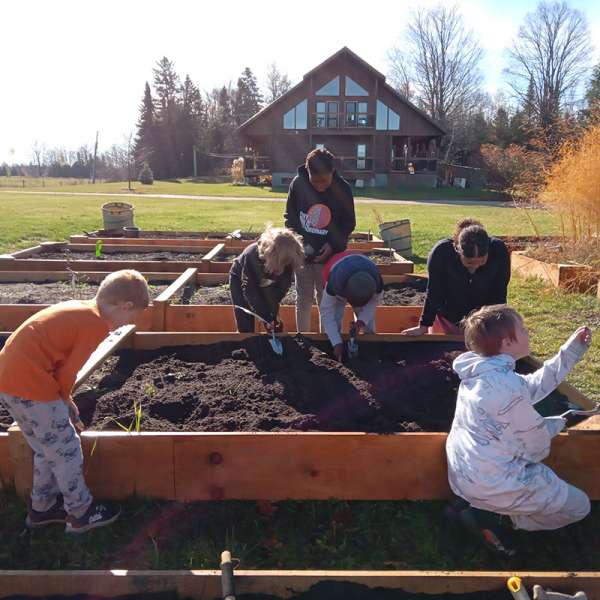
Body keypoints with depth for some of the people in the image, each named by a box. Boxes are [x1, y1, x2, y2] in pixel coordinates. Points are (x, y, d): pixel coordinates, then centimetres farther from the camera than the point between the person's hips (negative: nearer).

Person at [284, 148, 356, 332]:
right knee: (304, 300, 9)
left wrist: (334, 245, -15)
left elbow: (349, 223, -1)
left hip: (329, 255, 0)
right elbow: (290, 217, 0)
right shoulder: (298, 184, -11)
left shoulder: (343, 189, -11)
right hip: (302, 253, 1)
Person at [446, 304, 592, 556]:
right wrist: (560, 422, 6)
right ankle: (487, 516, 1)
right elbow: (535, 447, -15)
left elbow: (534, 386, 10)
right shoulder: (507, 385, -28)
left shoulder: (478, 371, 0)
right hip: (490, 483, -8)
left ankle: (478, 504, 12)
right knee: (578, 505, 10)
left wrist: (572, 349, 9)